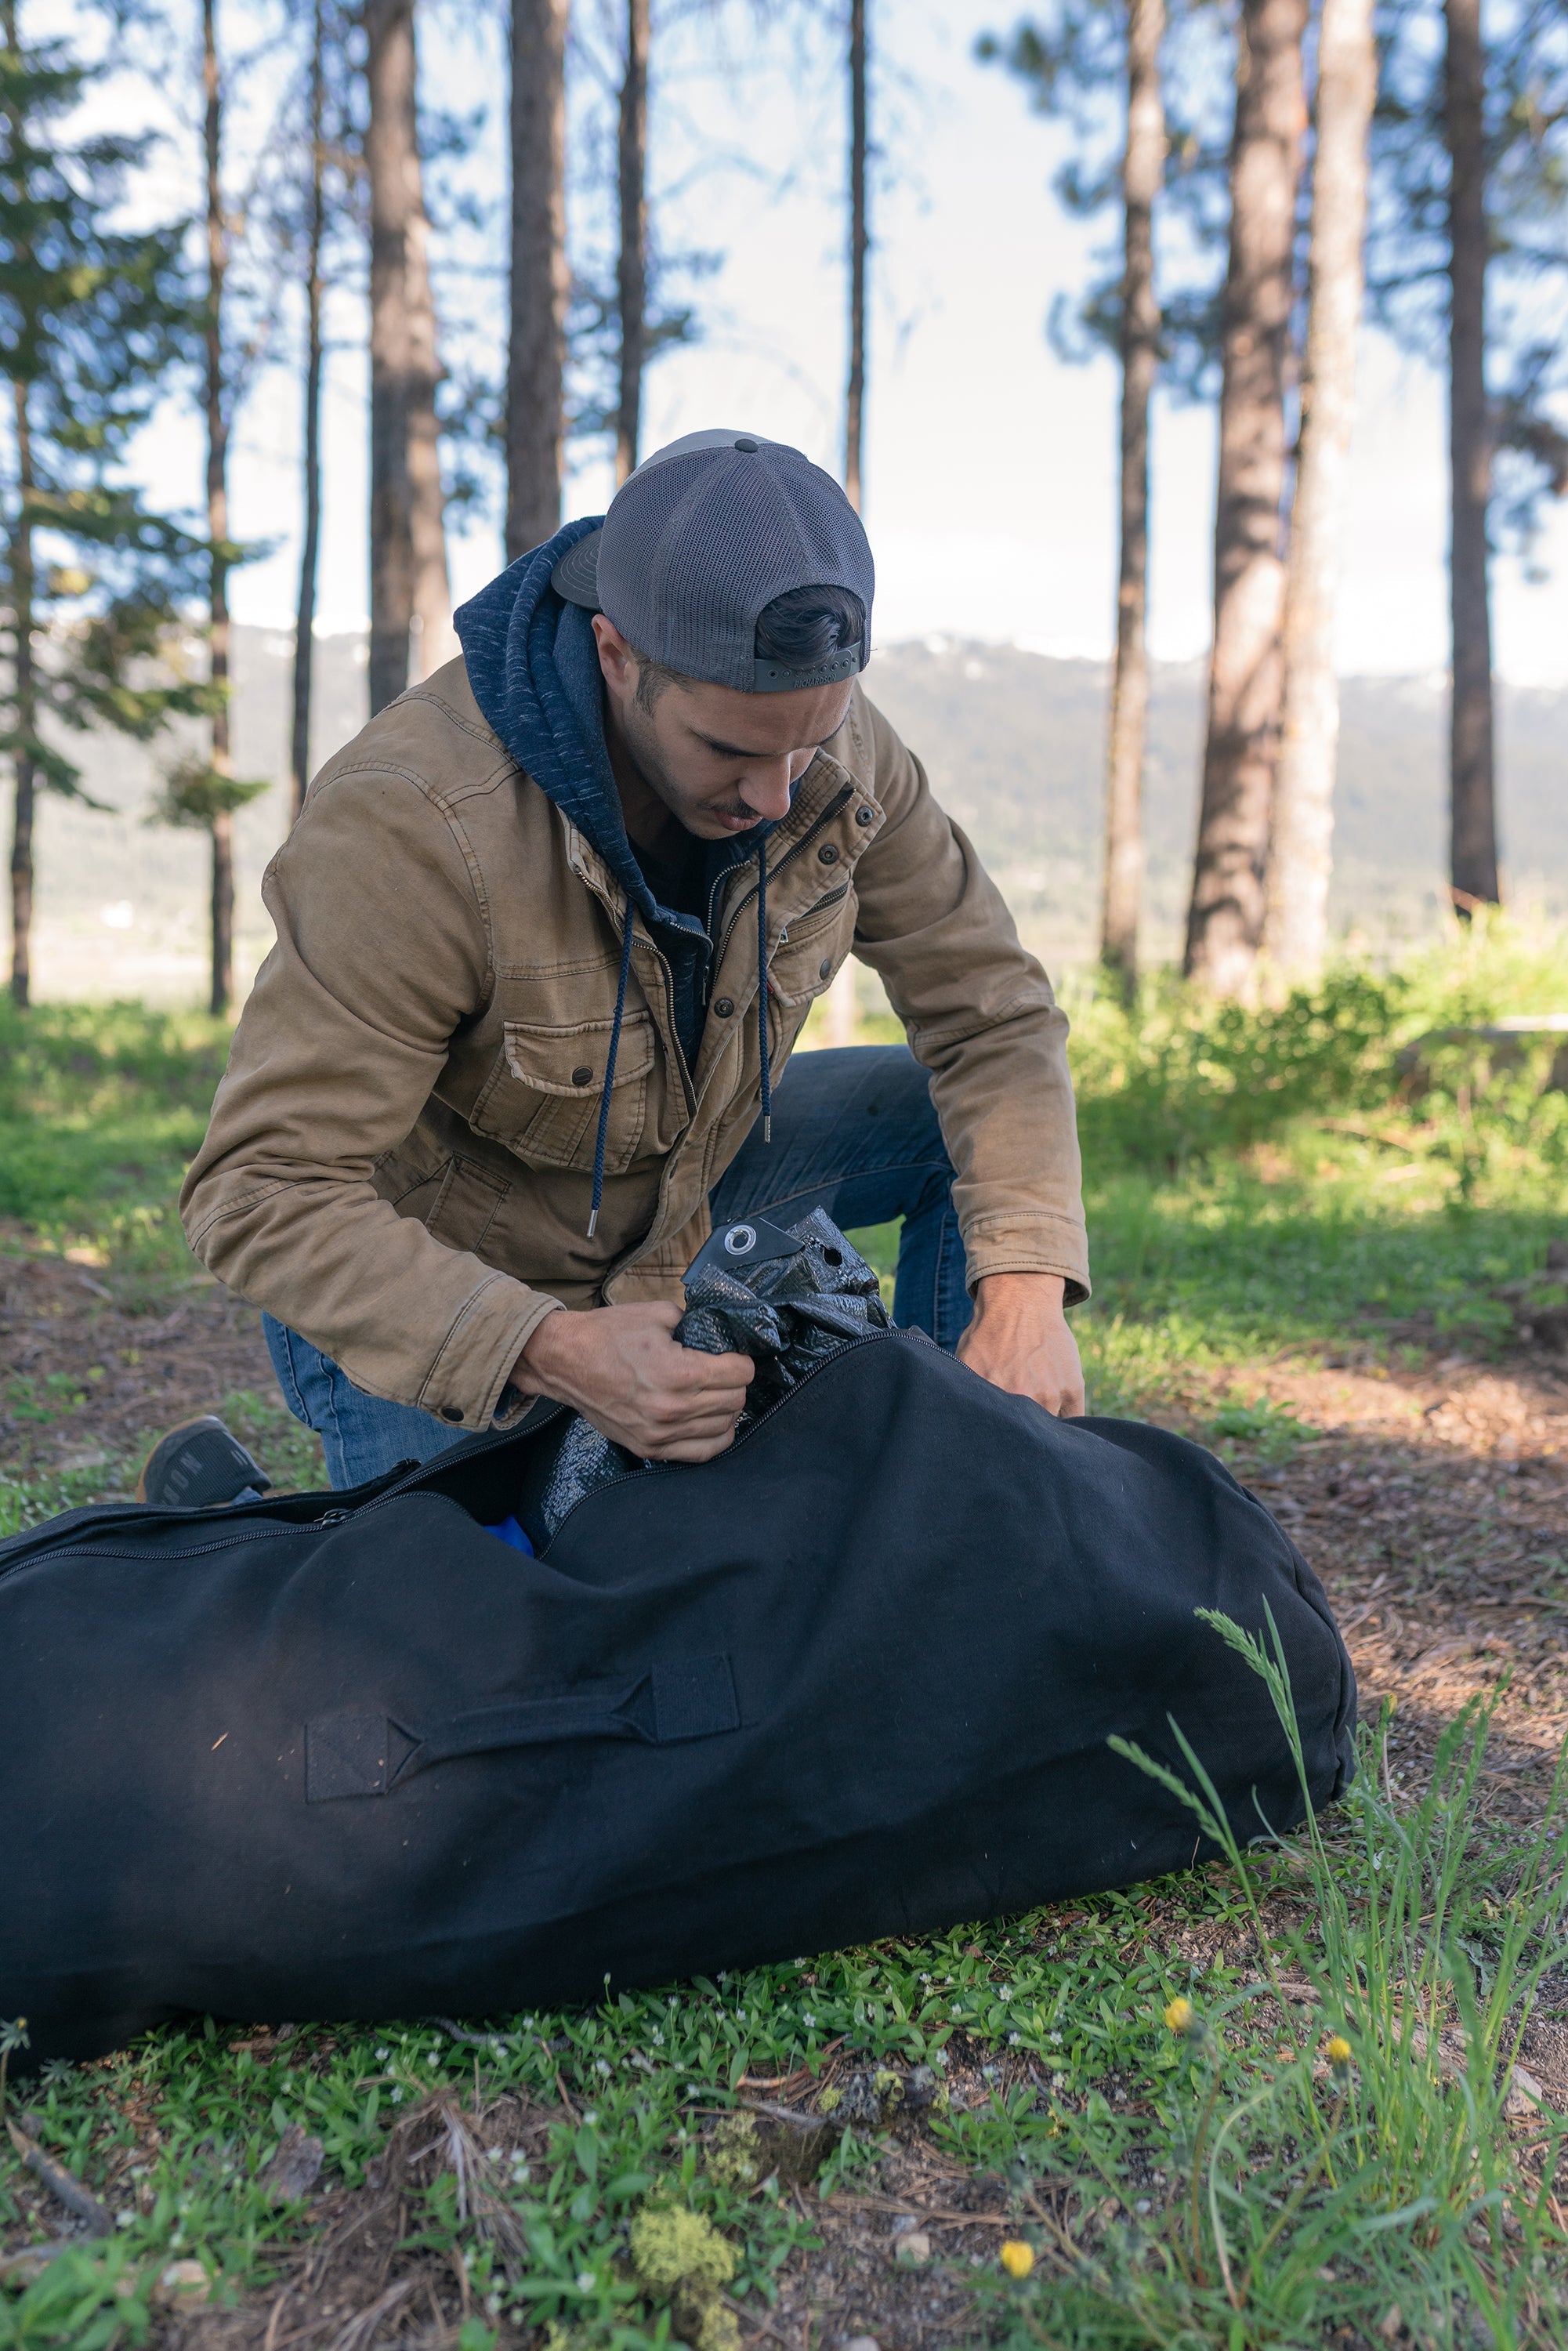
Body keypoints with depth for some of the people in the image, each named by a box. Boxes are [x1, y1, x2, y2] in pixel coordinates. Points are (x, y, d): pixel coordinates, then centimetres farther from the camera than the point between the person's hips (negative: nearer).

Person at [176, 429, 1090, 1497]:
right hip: (425, 1274, -5)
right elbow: (265, 1191, -35)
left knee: (977, 1124, -6)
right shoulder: (409, 828, -37)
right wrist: (549, 1352, -50)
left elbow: (992, 1011, -13)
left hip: (672, 1179, 6)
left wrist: (1024, 1286, -29)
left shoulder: (827, 736, -19)